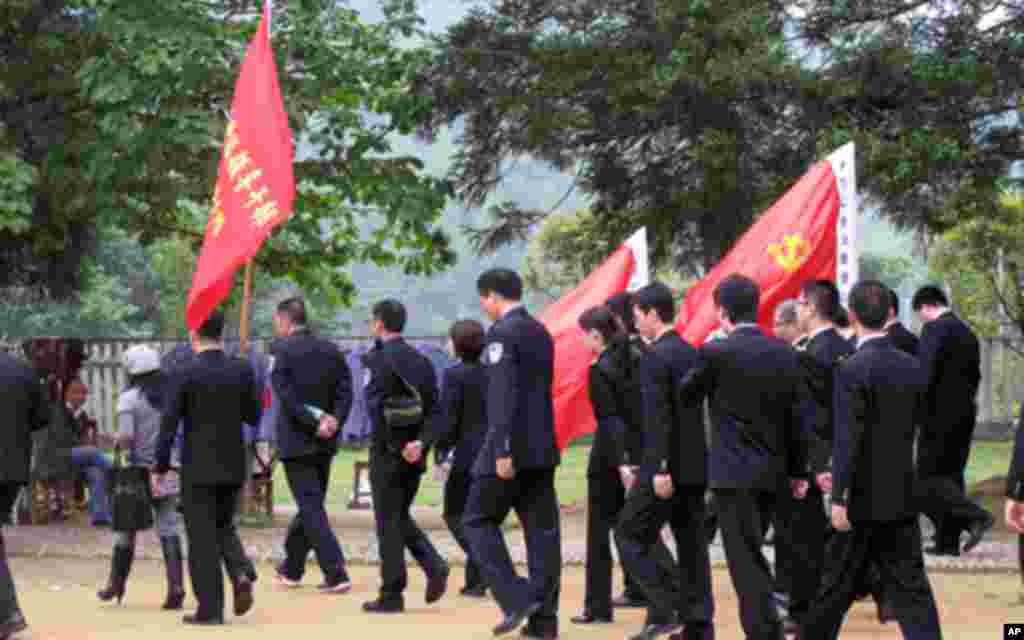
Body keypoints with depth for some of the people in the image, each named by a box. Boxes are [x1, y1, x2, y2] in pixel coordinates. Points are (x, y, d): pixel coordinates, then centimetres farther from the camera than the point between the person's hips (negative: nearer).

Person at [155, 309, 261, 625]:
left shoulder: (187, 374, -12)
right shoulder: (242, 370, -1)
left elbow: (169, 423, -11)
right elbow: (253, 415, 7)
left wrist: (161, 467, -3)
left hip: (198, 468, -4)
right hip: (233, 466, 4)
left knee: (202, 537, 3)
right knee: (223, 526, 21)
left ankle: (210, 608, 2)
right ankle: (240, 573, -4)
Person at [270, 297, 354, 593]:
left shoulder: (281, 350, -8)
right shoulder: (331, 350, 8)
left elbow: (286, 395, -17)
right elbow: (345, 391, 0)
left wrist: (315, 421, -15)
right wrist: (334, 420, -9)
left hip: (296, 441, -6)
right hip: (325, 444, 6)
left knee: (311, 508, -5)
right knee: (310, 504, 17)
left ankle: (336, 574, -15)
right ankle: (291, 568, 31)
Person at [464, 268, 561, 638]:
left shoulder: (502, 333, -12)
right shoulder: (541, 332, 15)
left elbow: (504, 395, -20)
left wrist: (502, 451, -22)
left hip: (511, 446, -8)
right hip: (543, 447, 8)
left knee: (480, 521, 3)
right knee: (541, 528, 6)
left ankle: (515, 599, -7)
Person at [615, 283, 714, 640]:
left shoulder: (656, 357, -12)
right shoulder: (692, 354, 14)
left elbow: (657, 418, -20)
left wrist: (659, 470, -23)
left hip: (667, 467, -8)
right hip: (696, 465, 8)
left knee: (631, 534, 1)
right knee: (692, 543, 9)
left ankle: (665, 610, -8)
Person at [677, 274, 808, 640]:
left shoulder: (716, 353, -12)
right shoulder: (784, 353, 4)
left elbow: (686, 396, 5)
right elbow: (798, 417, 7)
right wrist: (798, 471, 14)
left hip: (734, 473, -6)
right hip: (773, 472, 6)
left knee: (747, 564, -5)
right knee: (750, 557, 18)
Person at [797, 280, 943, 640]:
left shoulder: (853, 370, -15)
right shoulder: (913, 368, 5)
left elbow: (847, 439, -19)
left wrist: (839, 497, -17)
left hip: (863, 500, -5)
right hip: (903, 497, 5)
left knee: (839, 585, 8)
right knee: (910, 588, 3)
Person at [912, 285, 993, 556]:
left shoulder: (934, 328, -11)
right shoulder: (968, 332, 15)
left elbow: (926, 372, -19)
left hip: (941, 413, -9)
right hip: (965, 413, 9)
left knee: (929, 479, -5)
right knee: (951, 475, 11)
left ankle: (976, 517, -18)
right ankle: (948, 541, 10)